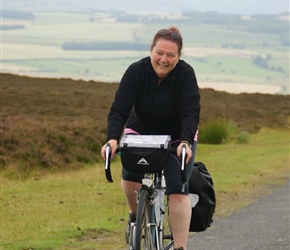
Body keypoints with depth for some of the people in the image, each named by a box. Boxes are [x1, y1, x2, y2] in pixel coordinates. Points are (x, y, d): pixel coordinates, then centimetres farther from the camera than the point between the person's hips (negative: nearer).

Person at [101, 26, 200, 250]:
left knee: (178, 190, -15)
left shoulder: (185, 74, -22)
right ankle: (135, 215, 9)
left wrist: (185, 142, -46)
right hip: (140, 132, 1)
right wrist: (112, 139, -42)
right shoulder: (136, 72, -20)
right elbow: (119, 109, -25)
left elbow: (191, 111, -29)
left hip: (177, 137, -1)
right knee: (130, 177, -21)